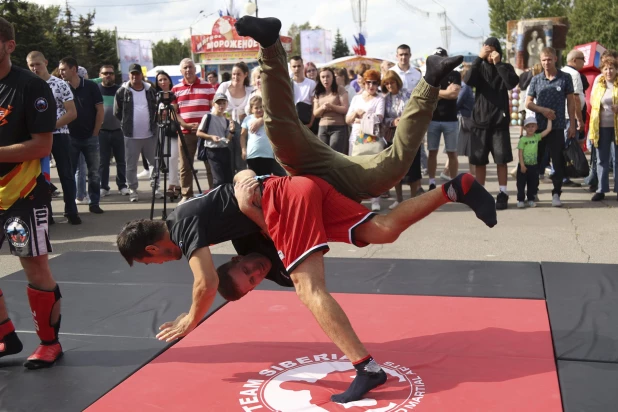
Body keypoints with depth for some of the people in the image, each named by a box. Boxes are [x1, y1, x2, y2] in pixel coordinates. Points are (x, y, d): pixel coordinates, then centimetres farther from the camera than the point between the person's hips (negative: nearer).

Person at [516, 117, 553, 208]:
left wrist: (549, 119, 0)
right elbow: (520, 153, -9)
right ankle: (520, 200, 9)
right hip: (524, 165, -3)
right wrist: (522, 165, -14)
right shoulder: (522, 139, -7)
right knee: (521, 184, 1)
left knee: (533, 184, 10)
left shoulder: (537, 137, 3)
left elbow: (548, 129, 1)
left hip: (534, 165, 4)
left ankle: (531, 200, 20)